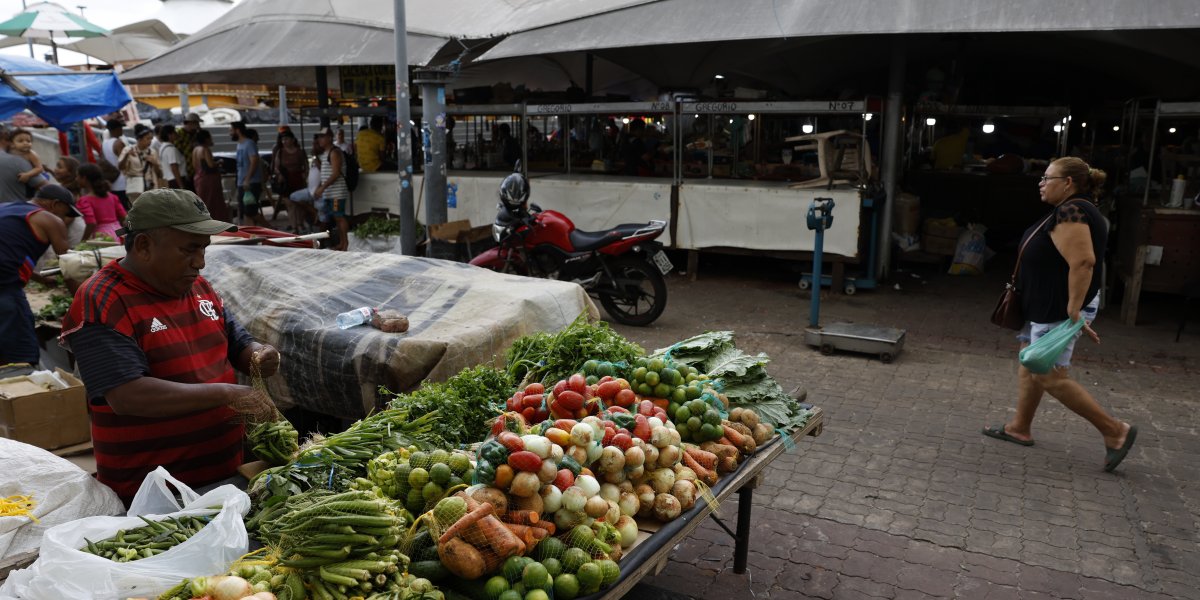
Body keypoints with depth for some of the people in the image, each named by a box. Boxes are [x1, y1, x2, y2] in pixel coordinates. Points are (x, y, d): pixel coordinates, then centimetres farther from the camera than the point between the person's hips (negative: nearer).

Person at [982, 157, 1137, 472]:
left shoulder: (1070, 212, -21)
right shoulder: (1077, 210, 13)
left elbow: (1083, 261, -31)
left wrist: (1073, 308, -31)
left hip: (1059, 310, -11)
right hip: (1048, 307, 11)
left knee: (1050, 376, -6)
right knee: (1030, 364, 16)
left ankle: (1115, 431, 3)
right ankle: (1020, 427, 26)